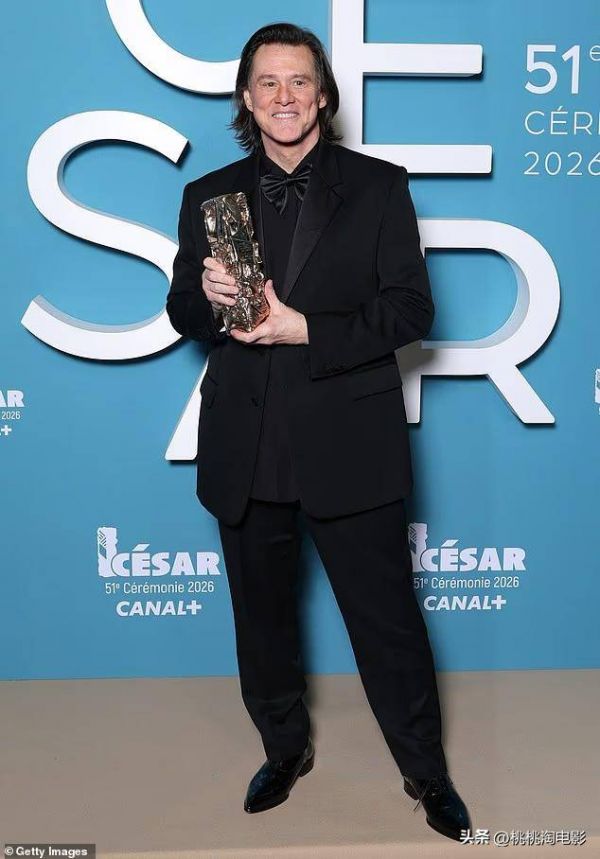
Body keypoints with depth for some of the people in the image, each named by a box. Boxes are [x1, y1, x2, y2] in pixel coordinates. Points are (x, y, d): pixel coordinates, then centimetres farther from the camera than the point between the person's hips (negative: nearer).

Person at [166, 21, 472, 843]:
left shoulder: (378, 186, 2)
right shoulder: (209, 195, 9)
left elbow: (411, 310, -6)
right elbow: (182, 312, 11)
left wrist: (303, 328, -17)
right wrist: (209, 298, -12)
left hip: (348, 444, -3)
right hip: (245, 449, 3)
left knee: (388, 617, 5)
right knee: (262, 617, 17)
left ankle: (428, 773, 27)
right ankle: (285, 751, 40)